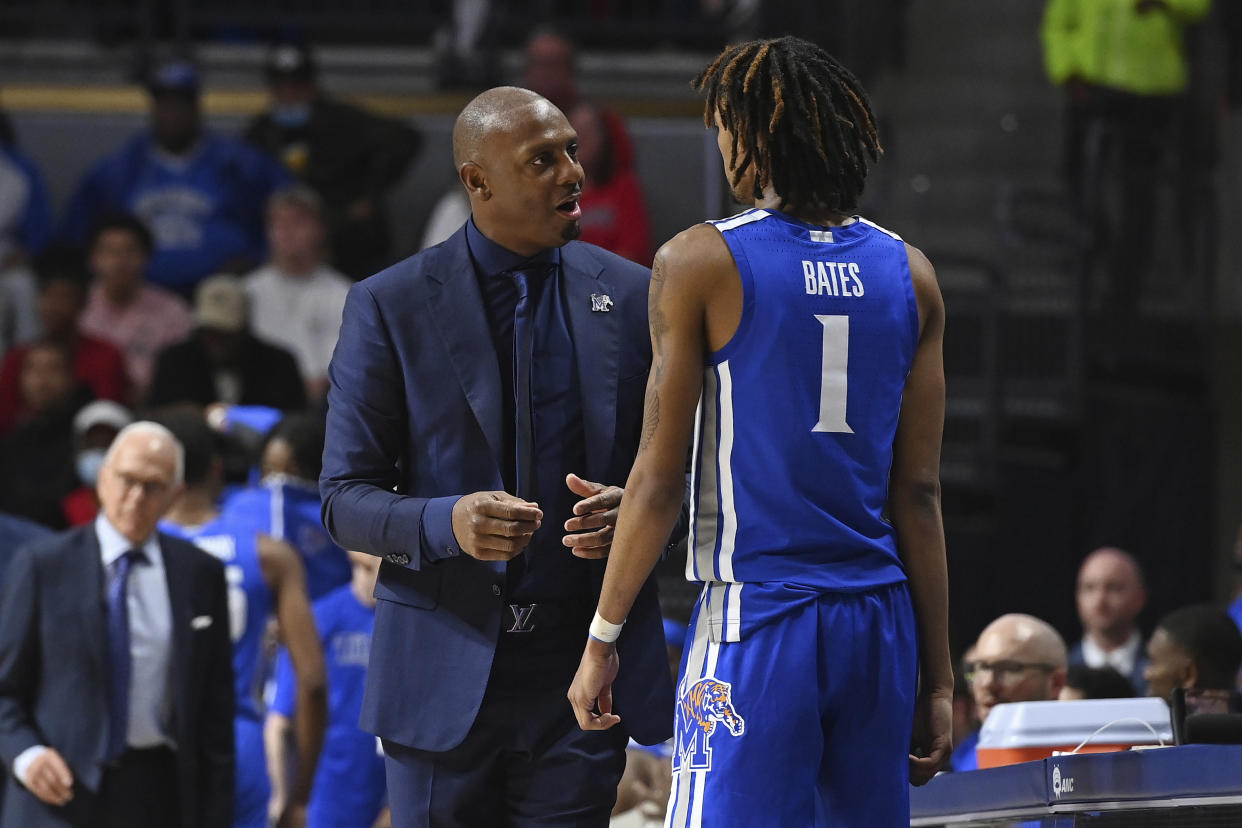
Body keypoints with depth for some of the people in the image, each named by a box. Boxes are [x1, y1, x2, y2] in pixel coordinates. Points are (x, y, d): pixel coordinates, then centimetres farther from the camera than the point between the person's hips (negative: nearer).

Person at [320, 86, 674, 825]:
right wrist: (447, 522, -21)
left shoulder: (631, 298, 6)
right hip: (444, 675, -1)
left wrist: (634, 509, -12)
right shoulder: (389, 307, 0)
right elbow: (346, 499, 0)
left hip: (581, 674, 1)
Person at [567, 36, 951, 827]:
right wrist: (938, 676, 10)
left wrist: (603, 637, 2)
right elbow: (919, 494, 7)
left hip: (756, 618, -5)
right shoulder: (907, 274, 7)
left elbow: (660, 476, -6)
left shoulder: (701, 264, -5)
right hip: (880, 626, 5)